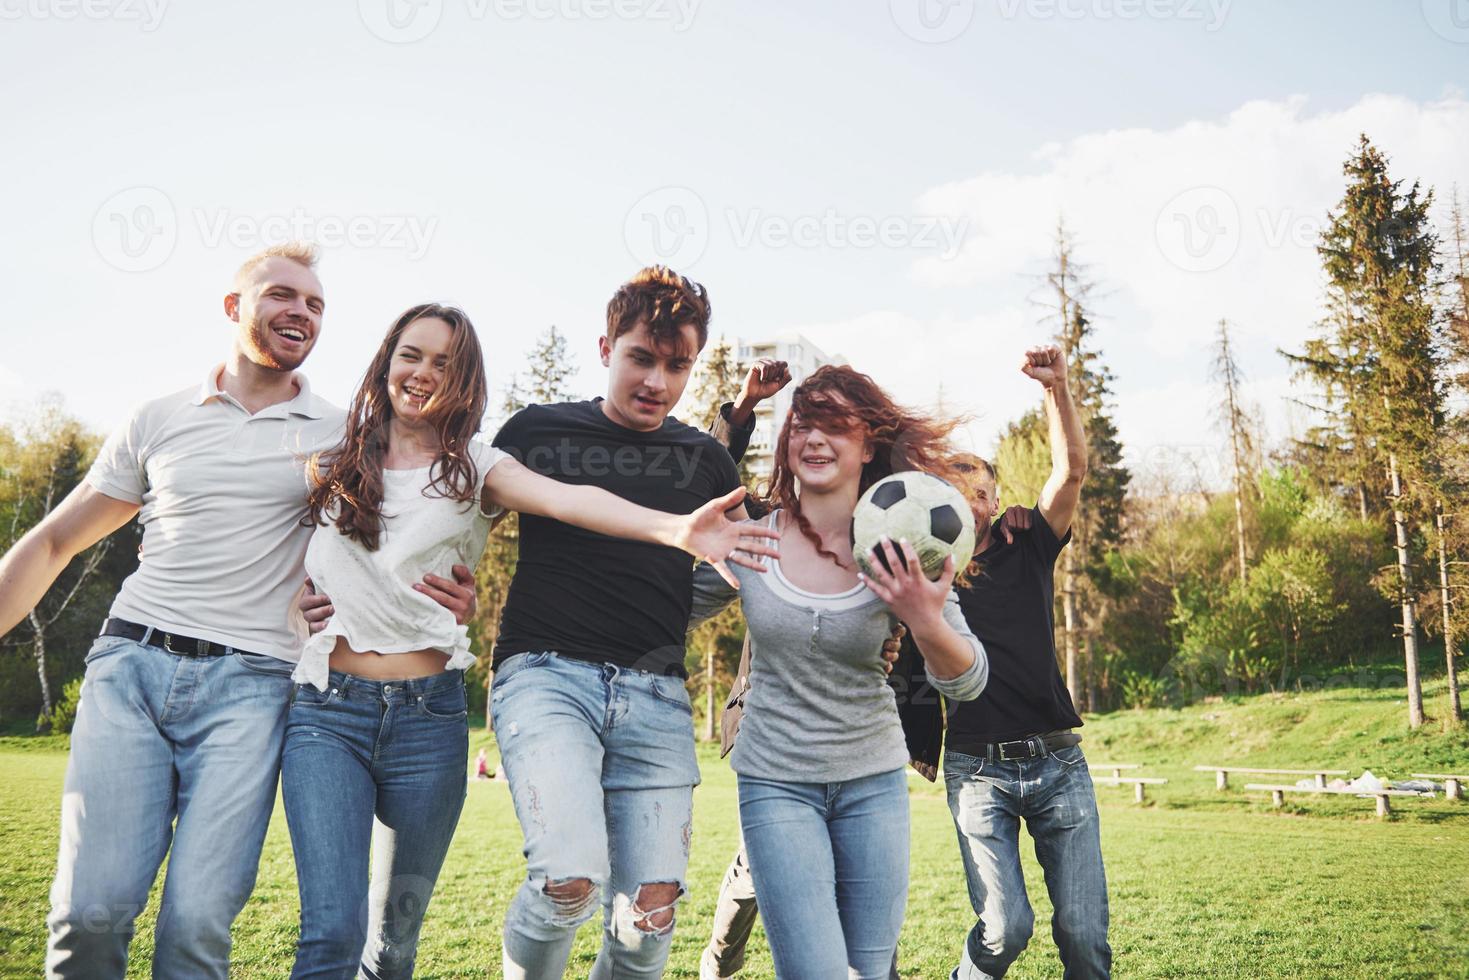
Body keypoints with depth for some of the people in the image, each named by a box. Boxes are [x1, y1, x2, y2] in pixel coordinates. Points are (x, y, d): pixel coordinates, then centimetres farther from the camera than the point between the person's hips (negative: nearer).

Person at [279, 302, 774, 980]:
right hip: (328, 710, 0)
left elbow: (565, 498, -14)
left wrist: (675, 528, -31)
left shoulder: (474, 470, 5)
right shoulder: (334, 462, 10)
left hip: (429, 716, 0)